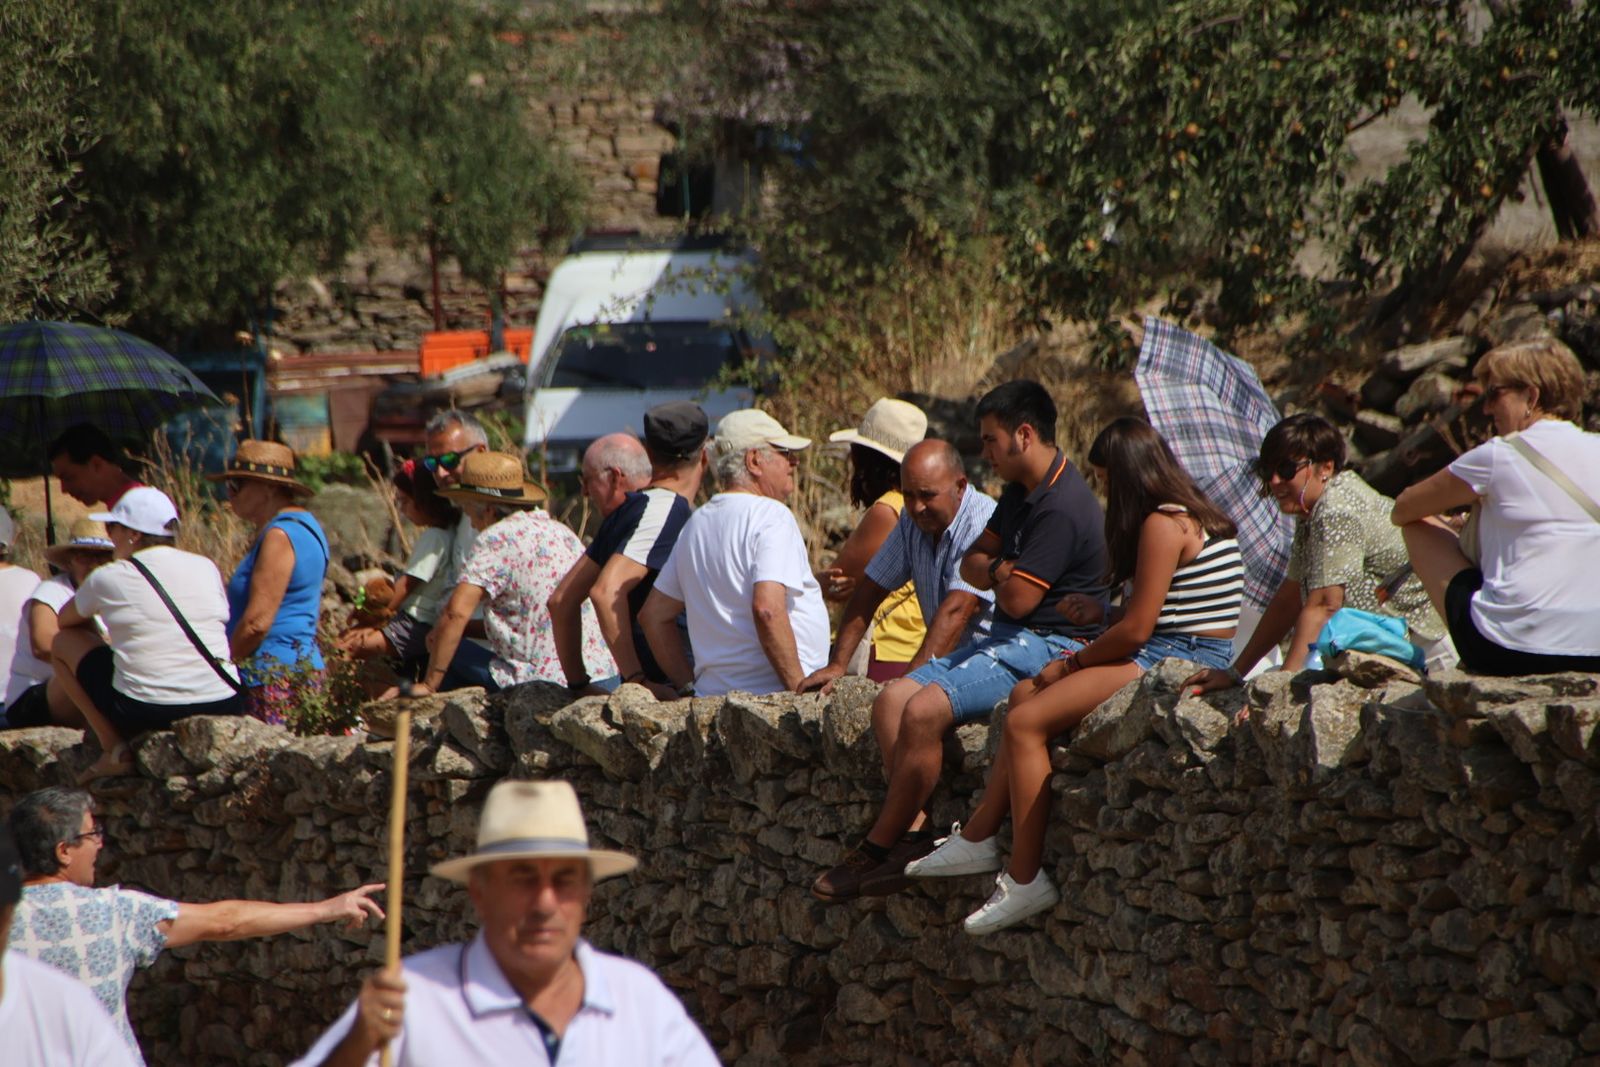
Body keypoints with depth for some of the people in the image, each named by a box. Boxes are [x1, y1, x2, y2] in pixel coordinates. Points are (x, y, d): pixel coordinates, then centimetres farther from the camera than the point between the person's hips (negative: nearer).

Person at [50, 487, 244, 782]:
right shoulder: (207, 568, 9)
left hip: (146, 713, -5)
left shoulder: (109, 578, 0)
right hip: (222, 706, 5)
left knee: (63, 642, 14)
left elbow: (65, 620, 19)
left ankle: (115, 749, 4)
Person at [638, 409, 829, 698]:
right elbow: (768, 609, -20)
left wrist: (688, 686, 21)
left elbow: (654, 615, 22)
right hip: (770, 695, -8)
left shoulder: (697, 523, 18)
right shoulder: (771, 516, -7)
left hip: (712, 694, 8)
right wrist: (800, 690, -15)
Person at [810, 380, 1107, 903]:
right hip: (1006, 640, 11)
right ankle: (913, 834, -14)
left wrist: (996, 573, 0)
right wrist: (1000, 571, -5)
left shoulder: (1062, 507, -19)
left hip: (1046, 647, -11)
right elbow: (972, 563, 18)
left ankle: (876, 849, -13)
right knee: (893, 698, -2)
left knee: (924, 710, -24)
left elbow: (1017, 599, -22)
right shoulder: (1021, 493, 14)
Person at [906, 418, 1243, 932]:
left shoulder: (1163, 524, -15)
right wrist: (1103, 613, 9)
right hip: (1168, 655, 11)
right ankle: (979, 837, 13)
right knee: (1025, 694, 14)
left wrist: (1072, 663, -4)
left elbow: (1136, 630, -17)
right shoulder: (1190, 516, 16)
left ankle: (1025, 880, -12)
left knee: (1026, 721, -14)